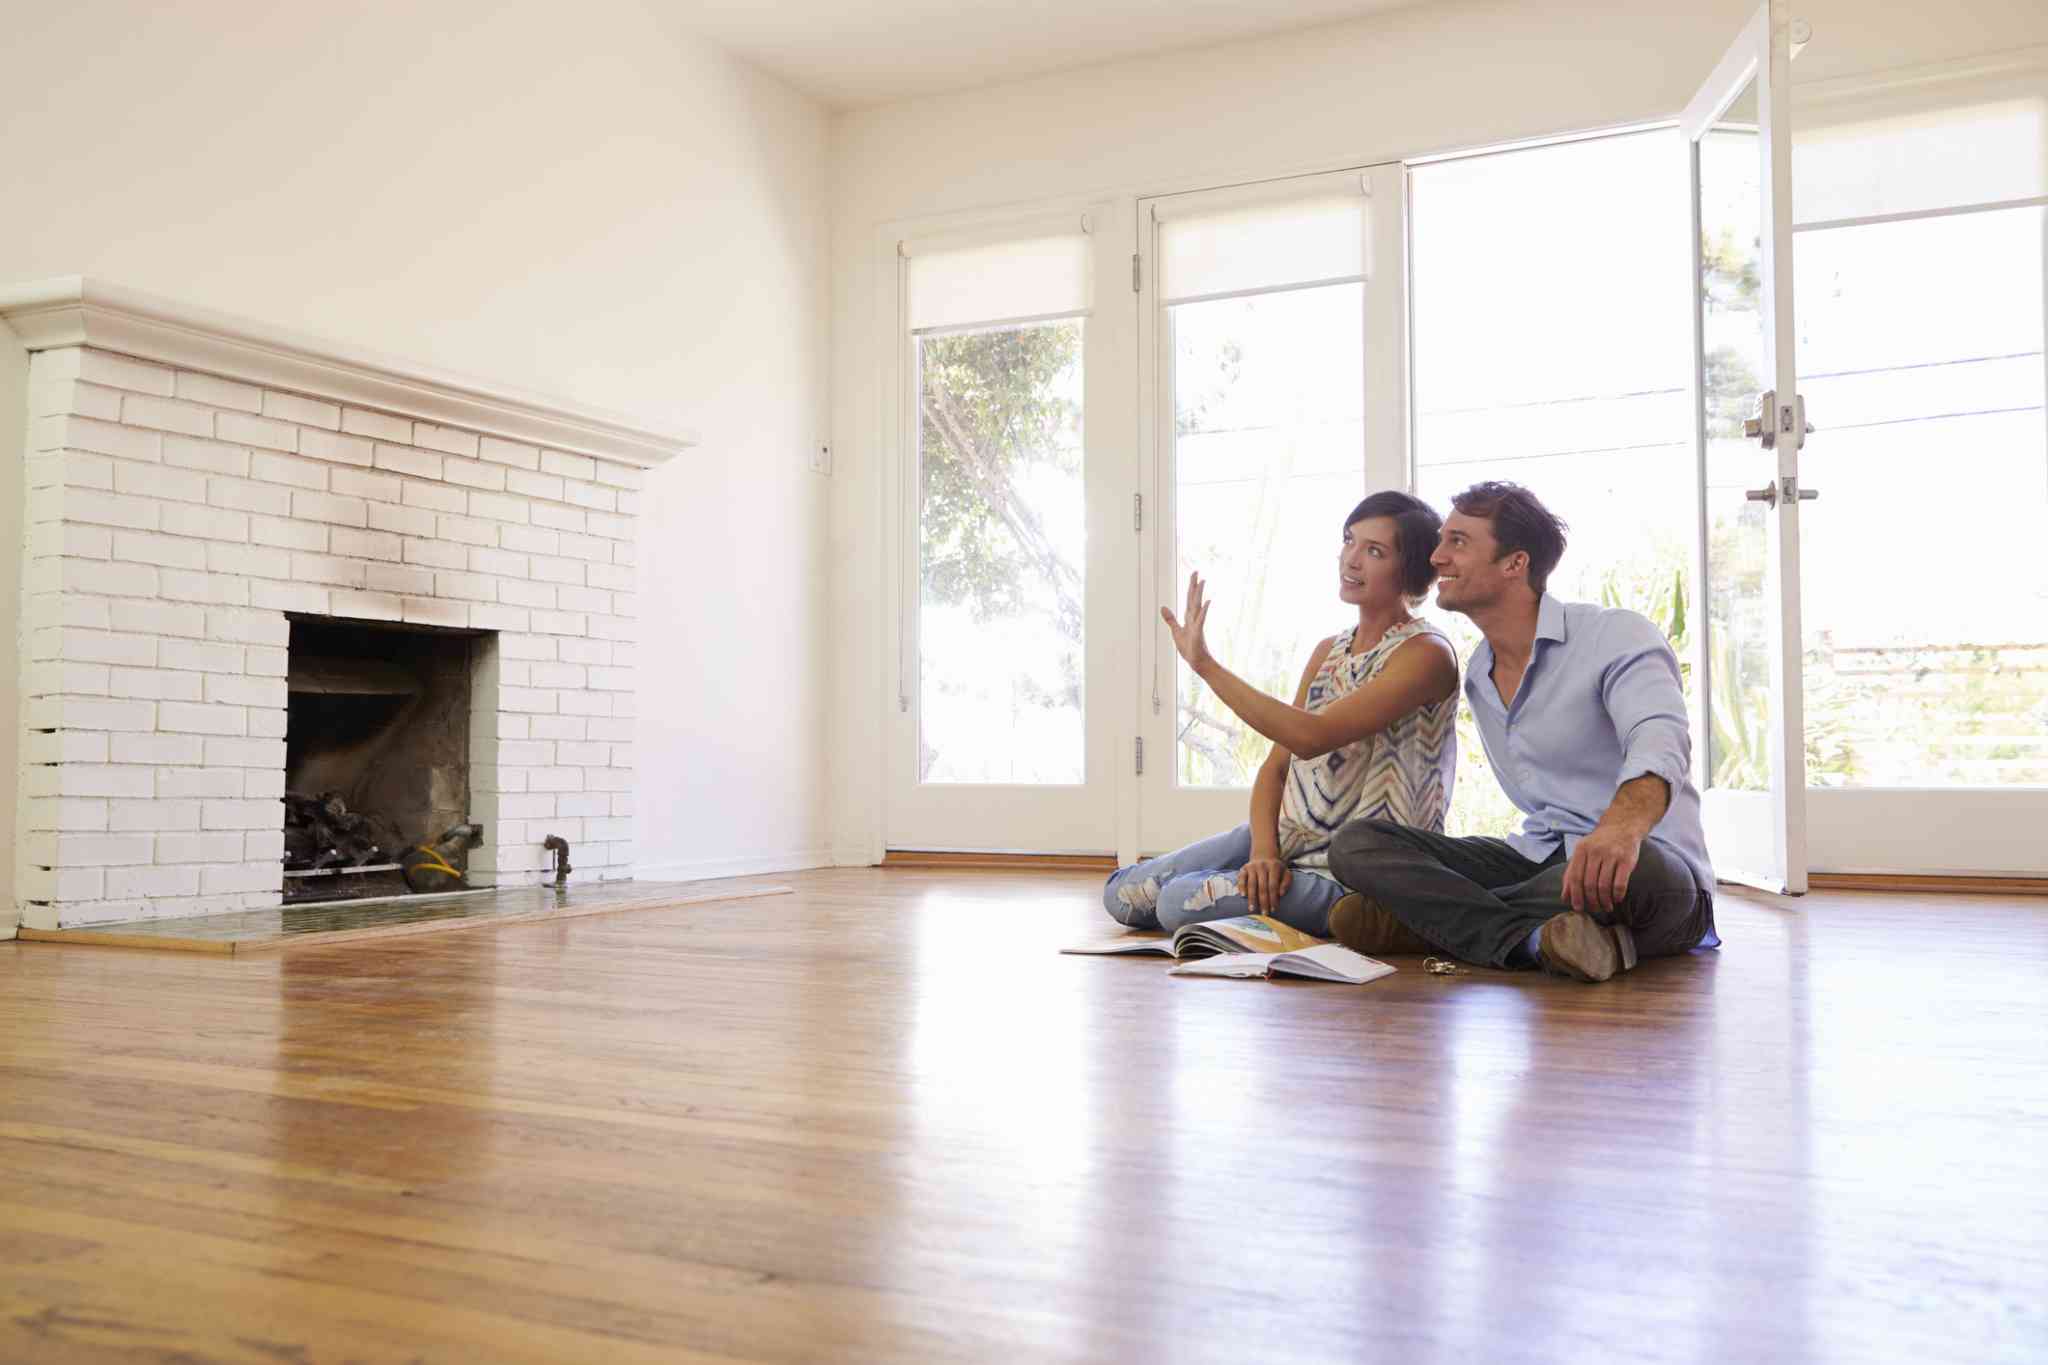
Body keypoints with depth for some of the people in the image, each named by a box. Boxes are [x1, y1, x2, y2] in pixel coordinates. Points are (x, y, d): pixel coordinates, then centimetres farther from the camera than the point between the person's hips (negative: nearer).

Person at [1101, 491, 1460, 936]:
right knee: (1123, 894, 0)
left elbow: (1310, 737, -27)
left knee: (1182, 902, -26)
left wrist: (1206, 665, -25)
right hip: (1287, 837, 8)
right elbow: (1276, 764, 6)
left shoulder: (1426, 653, -14)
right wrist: (1263, 850, -13)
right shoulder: (1329, 651, 12)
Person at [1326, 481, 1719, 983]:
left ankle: (1427, 920, -23)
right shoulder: (1479, 677, 15)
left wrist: (1622, 826, -52)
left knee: (1622, 869, -43)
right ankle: (1531, 938, -29)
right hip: (1538, 861, 6)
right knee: (1355, 842, -11)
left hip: (1655, 869, -6)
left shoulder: (1618, 637, -10)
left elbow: (1660, 742, -30)